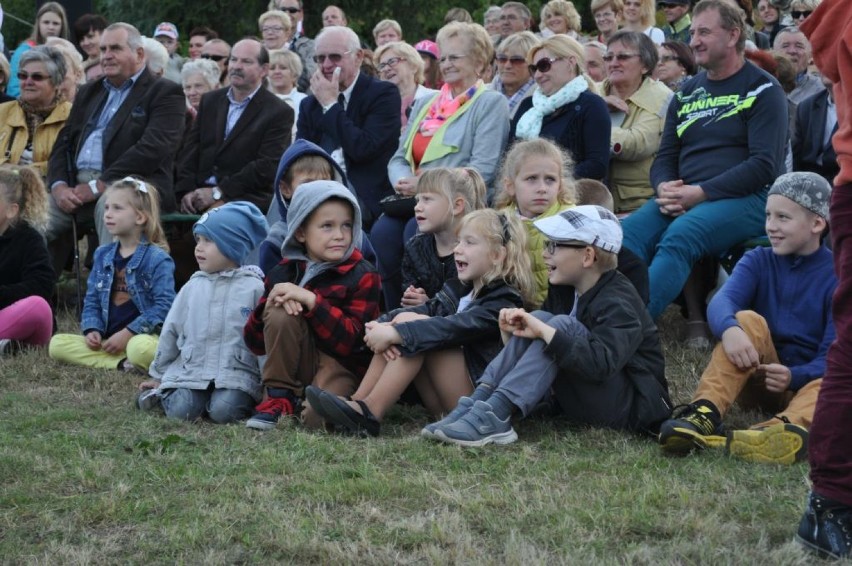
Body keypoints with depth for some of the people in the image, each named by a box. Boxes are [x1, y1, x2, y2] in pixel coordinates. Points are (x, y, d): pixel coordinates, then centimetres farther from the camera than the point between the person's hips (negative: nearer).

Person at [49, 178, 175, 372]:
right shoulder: (103, 255, 15)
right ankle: (122, 364, -23)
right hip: (107, 339, 8)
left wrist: (126, 334, -17)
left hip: (141, 336, -8)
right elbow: (92, 301, 18)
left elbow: (164, 305, -13)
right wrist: (92, 330, -3)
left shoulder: (157, 259, -5)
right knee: (57, 344, -15)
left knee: (141, 349, -43)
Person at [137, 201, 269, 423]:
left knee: (223, 411, -30)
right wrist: (158, 375, 21)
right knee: (181, 410, -21)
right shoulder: (193, 287, 11)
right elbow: (171, 331, 18)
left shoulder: (254, 287, -1)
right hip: (190, 371, 3)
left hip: (236, 374, -3)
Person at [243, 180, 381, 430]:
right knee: (280, 313, -24)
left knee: (317, 416, -34)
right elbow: (255, 343, 2)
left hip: (341, 365, -3)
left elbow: (350, 342, -19)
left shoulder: (362, 276, -6)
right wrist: (272, 302, -18)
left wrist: (310, 300, -28)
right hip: (295, 366, 3)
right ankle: (280, 397, -12)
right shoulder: (283, 274, 5)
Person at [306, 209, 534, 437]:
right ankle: (358, 403, -18)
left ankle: (370, 412, -26)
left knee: (412, 325, -21)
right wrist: (381, 326, -20)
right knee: (404, 319, -6)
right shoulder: (458, 290, 17)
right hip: (440, 404, 8)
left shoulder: (503, 301, -9)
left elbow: (455, 327, -25)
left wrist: (394, 333, -31)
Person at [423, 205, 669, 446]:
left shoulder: (619, 304, -17)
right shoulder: (572, 293, 11)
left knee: (561, 325, -25)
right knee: (539, 318, -9)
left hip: (634, 408, -8)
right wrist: (513, 333, -11)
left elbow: (601, 364, -34)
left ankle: (493, 417, -36)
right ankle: (474, 406, -22)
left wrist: (543, 331, -35)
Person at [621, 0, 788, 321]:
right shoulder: (686, 94, 21)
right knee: (625, 235, -25)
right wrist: (665, 189, -6)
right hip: (682, 198, 6)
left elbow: (764, 165, -9)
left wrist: (700, 193, -16)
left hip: (746, 198, -6)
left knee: (678, 237, -36)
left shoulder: (762, 90, 2)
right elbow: (665, 158, 20)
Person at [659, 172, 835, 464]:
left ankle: (792, 426, -70)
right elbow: (721, 301, -17)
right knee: (748, 320, -25)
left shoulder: (837, 276, -7)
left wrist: (792, 377, -35)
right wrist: (729, 329, -42)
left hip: (807, 381, -2)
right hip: (756, 378, 2)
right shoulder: (758, 261, 3)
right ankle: (704, 413, -47)